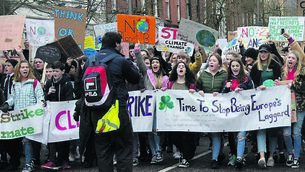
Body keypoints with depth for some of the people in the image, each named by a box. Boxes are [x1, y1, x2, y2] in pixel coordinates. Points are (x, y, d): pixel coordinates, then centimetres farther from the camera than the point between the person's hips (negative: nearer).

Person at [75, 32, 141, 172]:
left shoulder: (89, 61, 7)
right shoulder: (120, 61, -8)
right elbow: (136, 78, 3)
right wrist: (130, 63, 14)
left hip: (95, 111, 5)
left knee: (102, 150, 11)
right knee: (124, 149, 5)